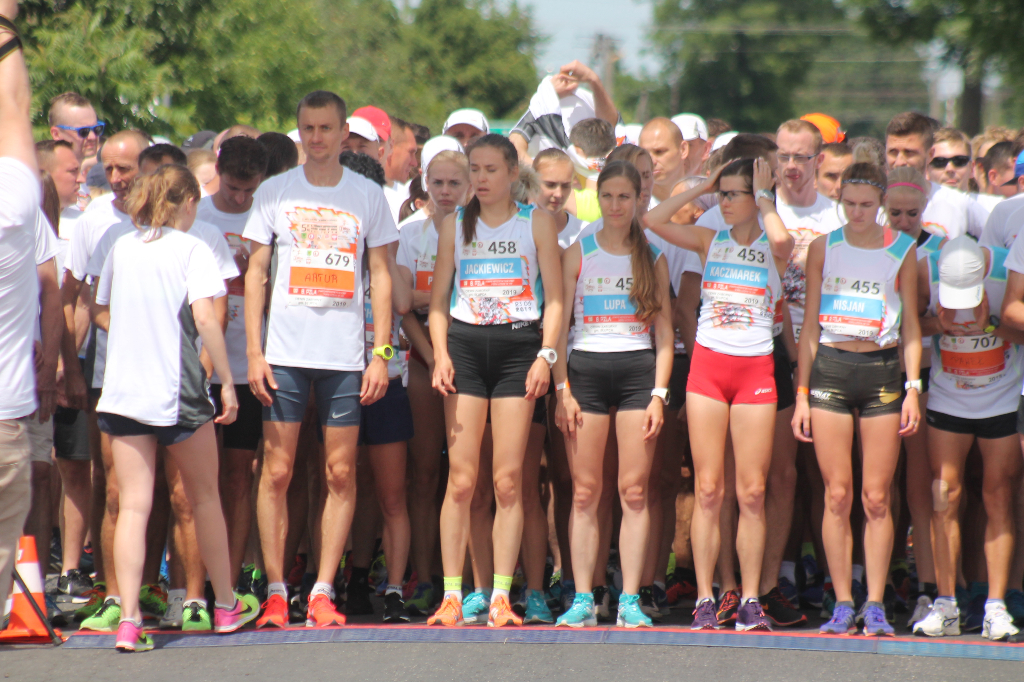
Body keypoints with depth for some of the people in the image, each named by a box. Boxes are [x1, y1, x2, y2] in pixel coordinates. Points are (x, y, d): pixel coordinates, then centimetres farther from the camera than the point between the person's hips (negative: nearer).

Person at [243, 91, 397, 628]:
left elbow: (380, 277, 8)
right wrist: (254, 352, -2)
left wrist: (381, 353, 0)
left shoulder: (368, 196, 7)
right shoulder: (273, 193, 6)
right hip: (284, 354, 0)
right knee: (277, 472, -2)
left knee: (341, 474, -1)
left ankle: (323, 591, 5)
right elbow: (255, 273, 6)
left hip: (345, 356, 0)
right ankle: (275, 589, 4)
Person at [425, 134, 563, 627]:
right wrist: (440, 354, -2)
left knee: (509, 480, -5)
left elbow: (555, 297, 4)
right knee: (461, 479, -5)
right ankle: (452, 596, -2)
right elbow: (438, 299, 12)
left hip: (518, 347, -1)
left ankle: (501, 597, -2)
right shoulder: (455, 226, 13)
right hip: (466, 346, 1)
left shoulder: (537, 224, 7)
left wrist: (546, 355, -7)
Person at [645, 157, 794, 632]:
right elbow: (654, 221, -1)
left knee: (752, 491, -1)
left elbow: (781, 238, -22)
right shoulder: (709, 242, 10)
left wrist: (763, 196, -6)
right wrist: (702, 187, 3)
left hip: (755, 370, -1)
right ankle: (704, 600, 1)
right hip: (707, 363, 1)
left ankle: (750, 600, 4)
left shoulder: (774, 248, 3)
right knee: (708, 490, -1)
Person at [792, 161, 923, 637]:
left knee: (876, 497, -3)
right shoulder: (823, 248, 8)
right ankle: (842, 604, 2)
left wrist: (913, 388, -2)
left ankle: (875, 604, 2)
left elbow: (911, 326, 8)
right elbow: (810, 325, 10)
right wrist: (802, 393, 4)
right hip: (829, 369, 1)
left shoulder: (902, 250, 6)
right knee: (837, 494, -2)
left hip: (882, 371, 0)